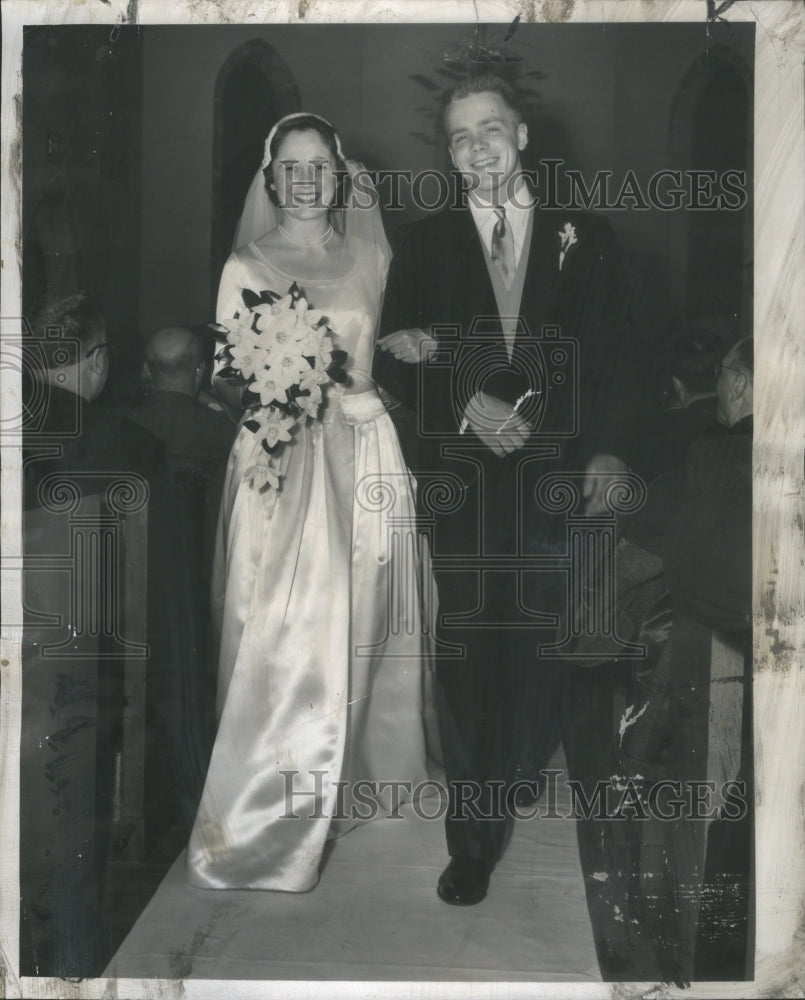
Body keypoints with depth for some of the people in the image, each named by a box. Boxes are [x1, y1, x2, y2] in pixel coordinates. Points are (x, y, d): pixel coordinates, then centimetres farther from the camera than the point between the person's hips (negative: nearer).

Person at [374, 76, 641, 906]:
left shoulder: (586, 239, 9)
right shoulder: (424, 245, 10)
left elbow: (616, 359, 6)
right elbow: (393, 366, 5)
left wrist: (610, 448, -8)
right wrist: (465, 406, -10)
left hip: (560, 480, 0)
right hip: (462, 485, 1)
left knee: (563, 648, 2)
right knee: (467, 658, 3)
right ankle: (475, 837, 17)